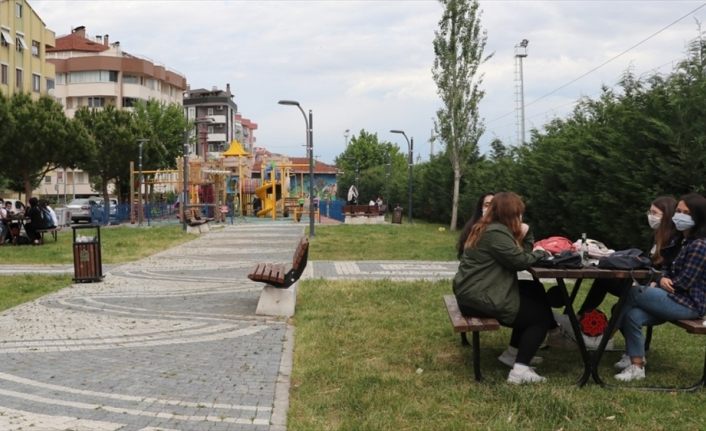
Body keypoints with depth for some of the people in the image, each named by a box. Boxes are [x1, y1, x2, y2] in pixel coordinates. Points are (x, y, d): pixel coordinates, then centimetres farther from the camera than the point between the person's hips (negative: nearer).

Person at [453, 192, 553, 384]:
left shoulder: (487, 228, 16)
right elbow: (520, 261, -17)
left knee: (535, 291, 21)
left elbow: (520, 255, 15)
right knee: (542, 315, 0)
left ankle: (513, 353, 22)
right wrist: (539, 252, 1)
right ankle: (520, 370, -6)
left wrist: (525, 234, 1)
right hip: (481, 298, -11)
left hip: (474, 293, 11)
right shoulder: (497, 233, -18)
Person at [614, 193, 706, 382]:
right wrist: (662, 280, -6)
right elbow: (671, 270, 17)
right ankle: (636, 367, -10)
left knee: (631, 293, -16)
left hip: (689, 304, -8)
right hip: (676, 298, 8)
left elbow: (684, 283, -19)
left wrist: (661, 284, -3)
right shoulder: (684, 241, 15)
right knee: (633, 315, -16)